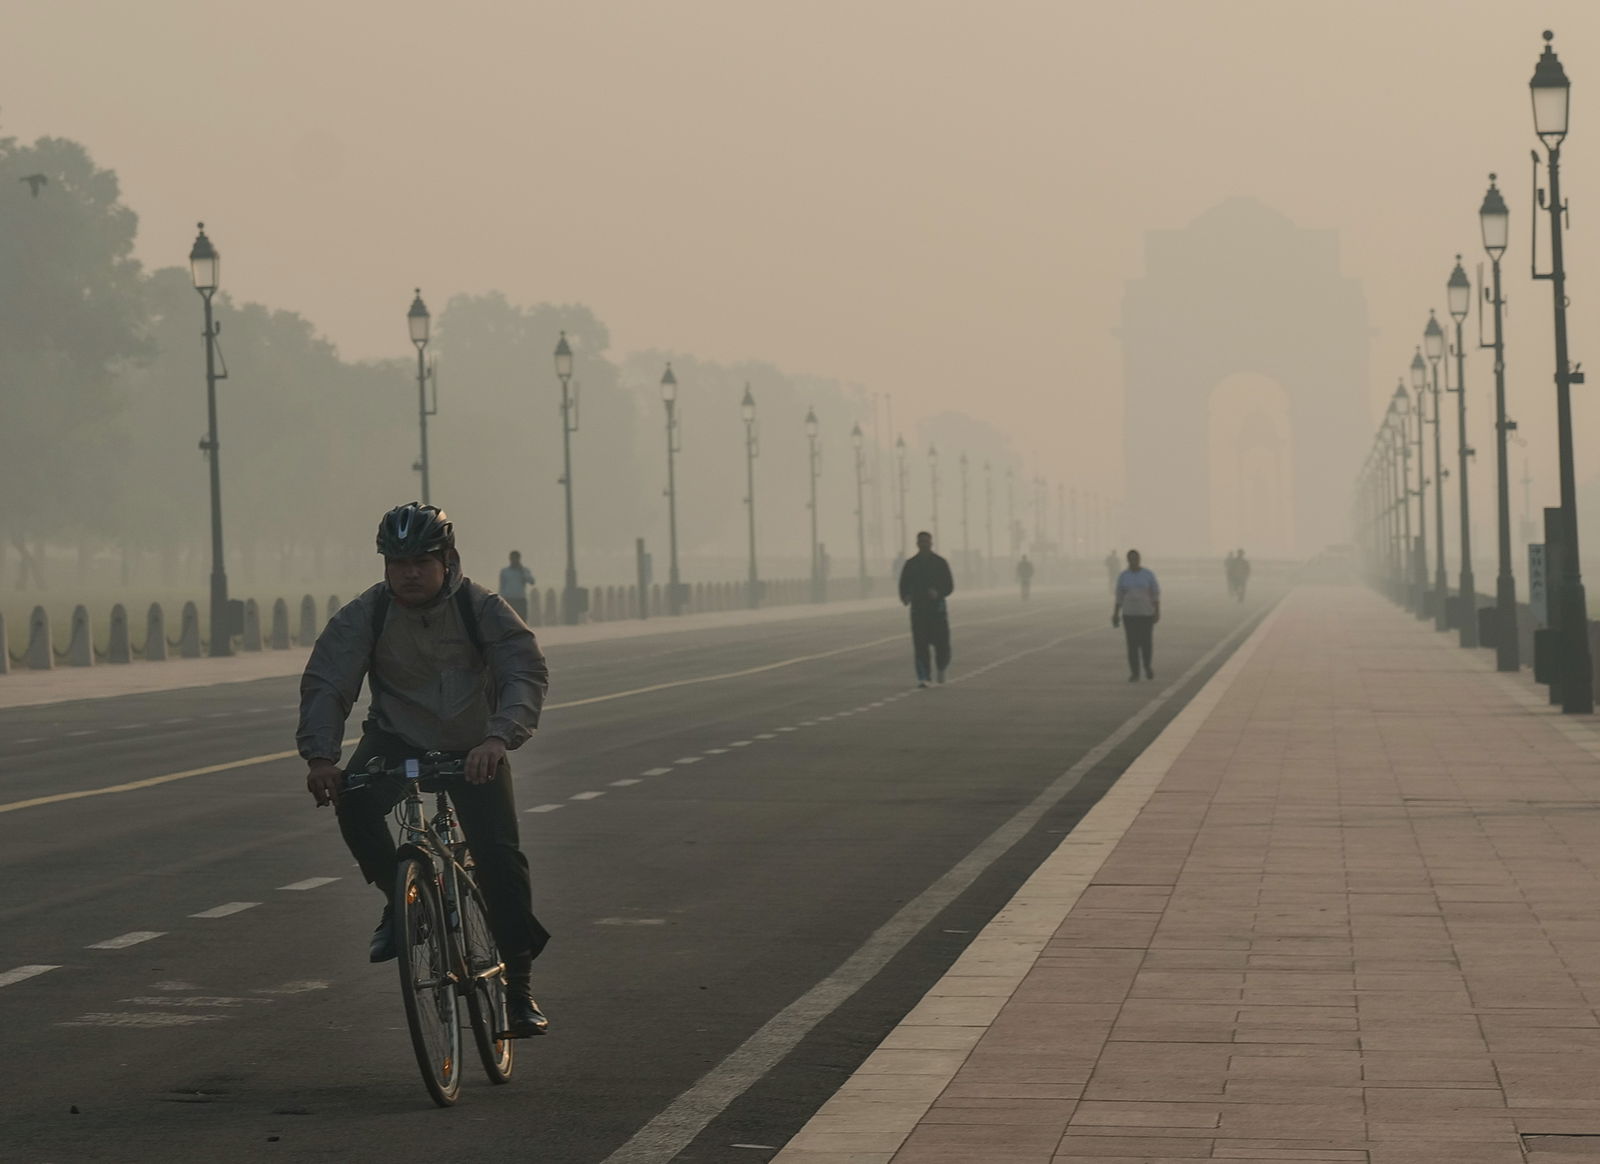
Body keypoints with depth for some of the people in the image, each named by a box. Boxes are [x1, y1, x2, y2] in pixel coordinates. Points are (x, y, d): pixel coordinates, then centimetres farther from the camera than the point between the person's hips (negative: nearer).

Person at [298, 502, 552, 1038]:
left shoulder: (481, 608, -16)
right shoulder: (363, 616, -13)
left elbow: (527, 672, -27)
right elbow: (325, 684, -18)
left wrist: (499, 736, -46)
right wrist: (319, 755, -36)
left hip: (473, 748, -1)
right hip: (396, 739, 1)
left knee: (499, 857, -15)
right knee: (354, 803, -30)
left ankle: (518, 985, -3)